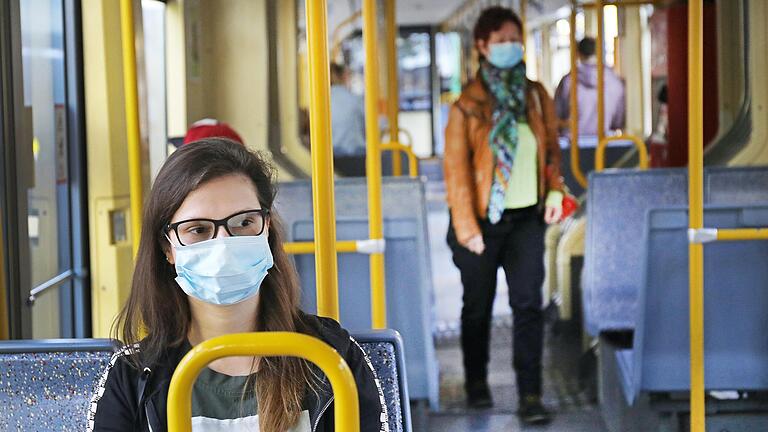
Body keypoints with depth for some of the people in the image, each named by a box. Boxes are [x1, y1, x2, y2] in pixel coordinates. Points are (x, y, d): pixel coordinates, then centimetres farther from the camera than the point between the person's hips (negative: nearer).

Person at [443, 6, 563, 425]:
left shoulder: (535, 95, 4)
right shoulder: (468, 104, -9)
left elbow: (552, 147, 12)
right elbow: (456, 168, -10)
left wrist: (555, 191, -4)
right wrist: (466, 226, -13)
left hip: (527, 218, 2)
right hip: (485, 219, -2)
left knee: (528, 304, -8)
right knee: (478, 306, 12)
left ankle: (530, 395, -6)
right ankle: (476, 382, 31)